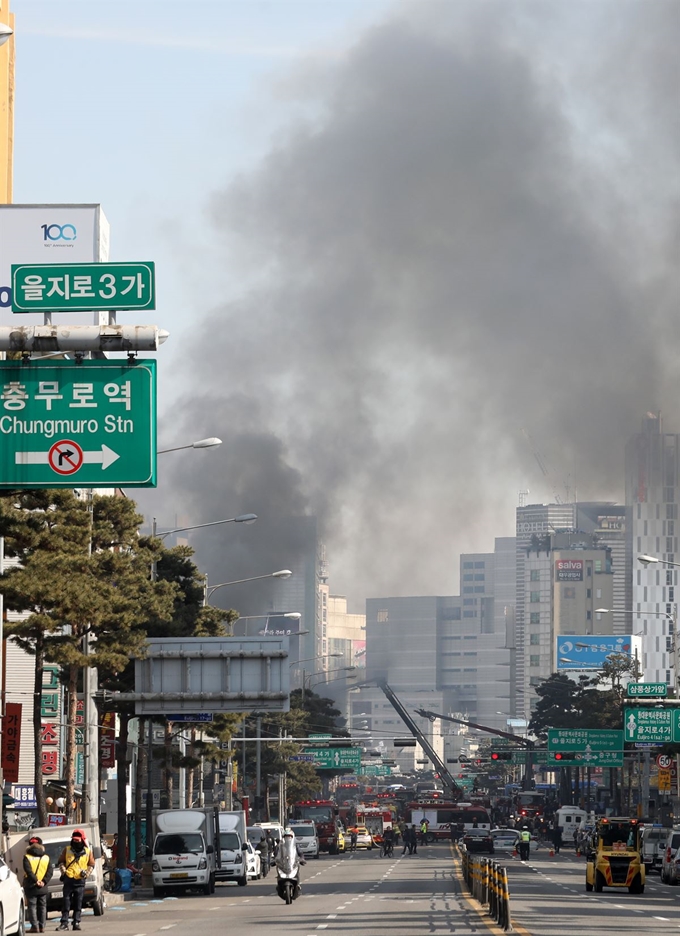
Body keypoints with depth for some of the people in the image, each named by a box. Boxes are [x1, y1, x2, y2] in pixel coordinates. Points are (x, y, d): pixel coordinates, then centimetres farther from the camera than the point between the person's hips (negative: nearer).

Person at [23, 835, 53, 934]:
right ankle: (42, 926, 9)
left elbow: (28, 871, -17)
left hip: (31, 887, -4)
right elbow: (50, 871, -3)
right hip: (43, 887, 4)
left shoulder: (27, 857, -6)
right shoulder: (46, 857, 6)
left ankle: (35, 926, -6)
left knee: (32, 906, 0)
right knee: (42, 906, 11)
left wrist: (36, 881, -14)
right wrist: (44, 881, -8)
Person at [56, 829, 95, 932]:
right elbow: (61, 862, 15)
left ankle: (76, 922, 5)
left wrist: (86, 873, -5)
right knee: (66, 902, -3)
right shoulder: (67, 850, 8)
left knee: (78, 903, 1)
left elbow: (91, 865, 13)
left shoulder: (87, 851, 8)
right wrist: (63, 871, -2)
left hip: (80, 881, 0)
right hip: (68, 879, 0)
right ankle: (64, 923, -2)